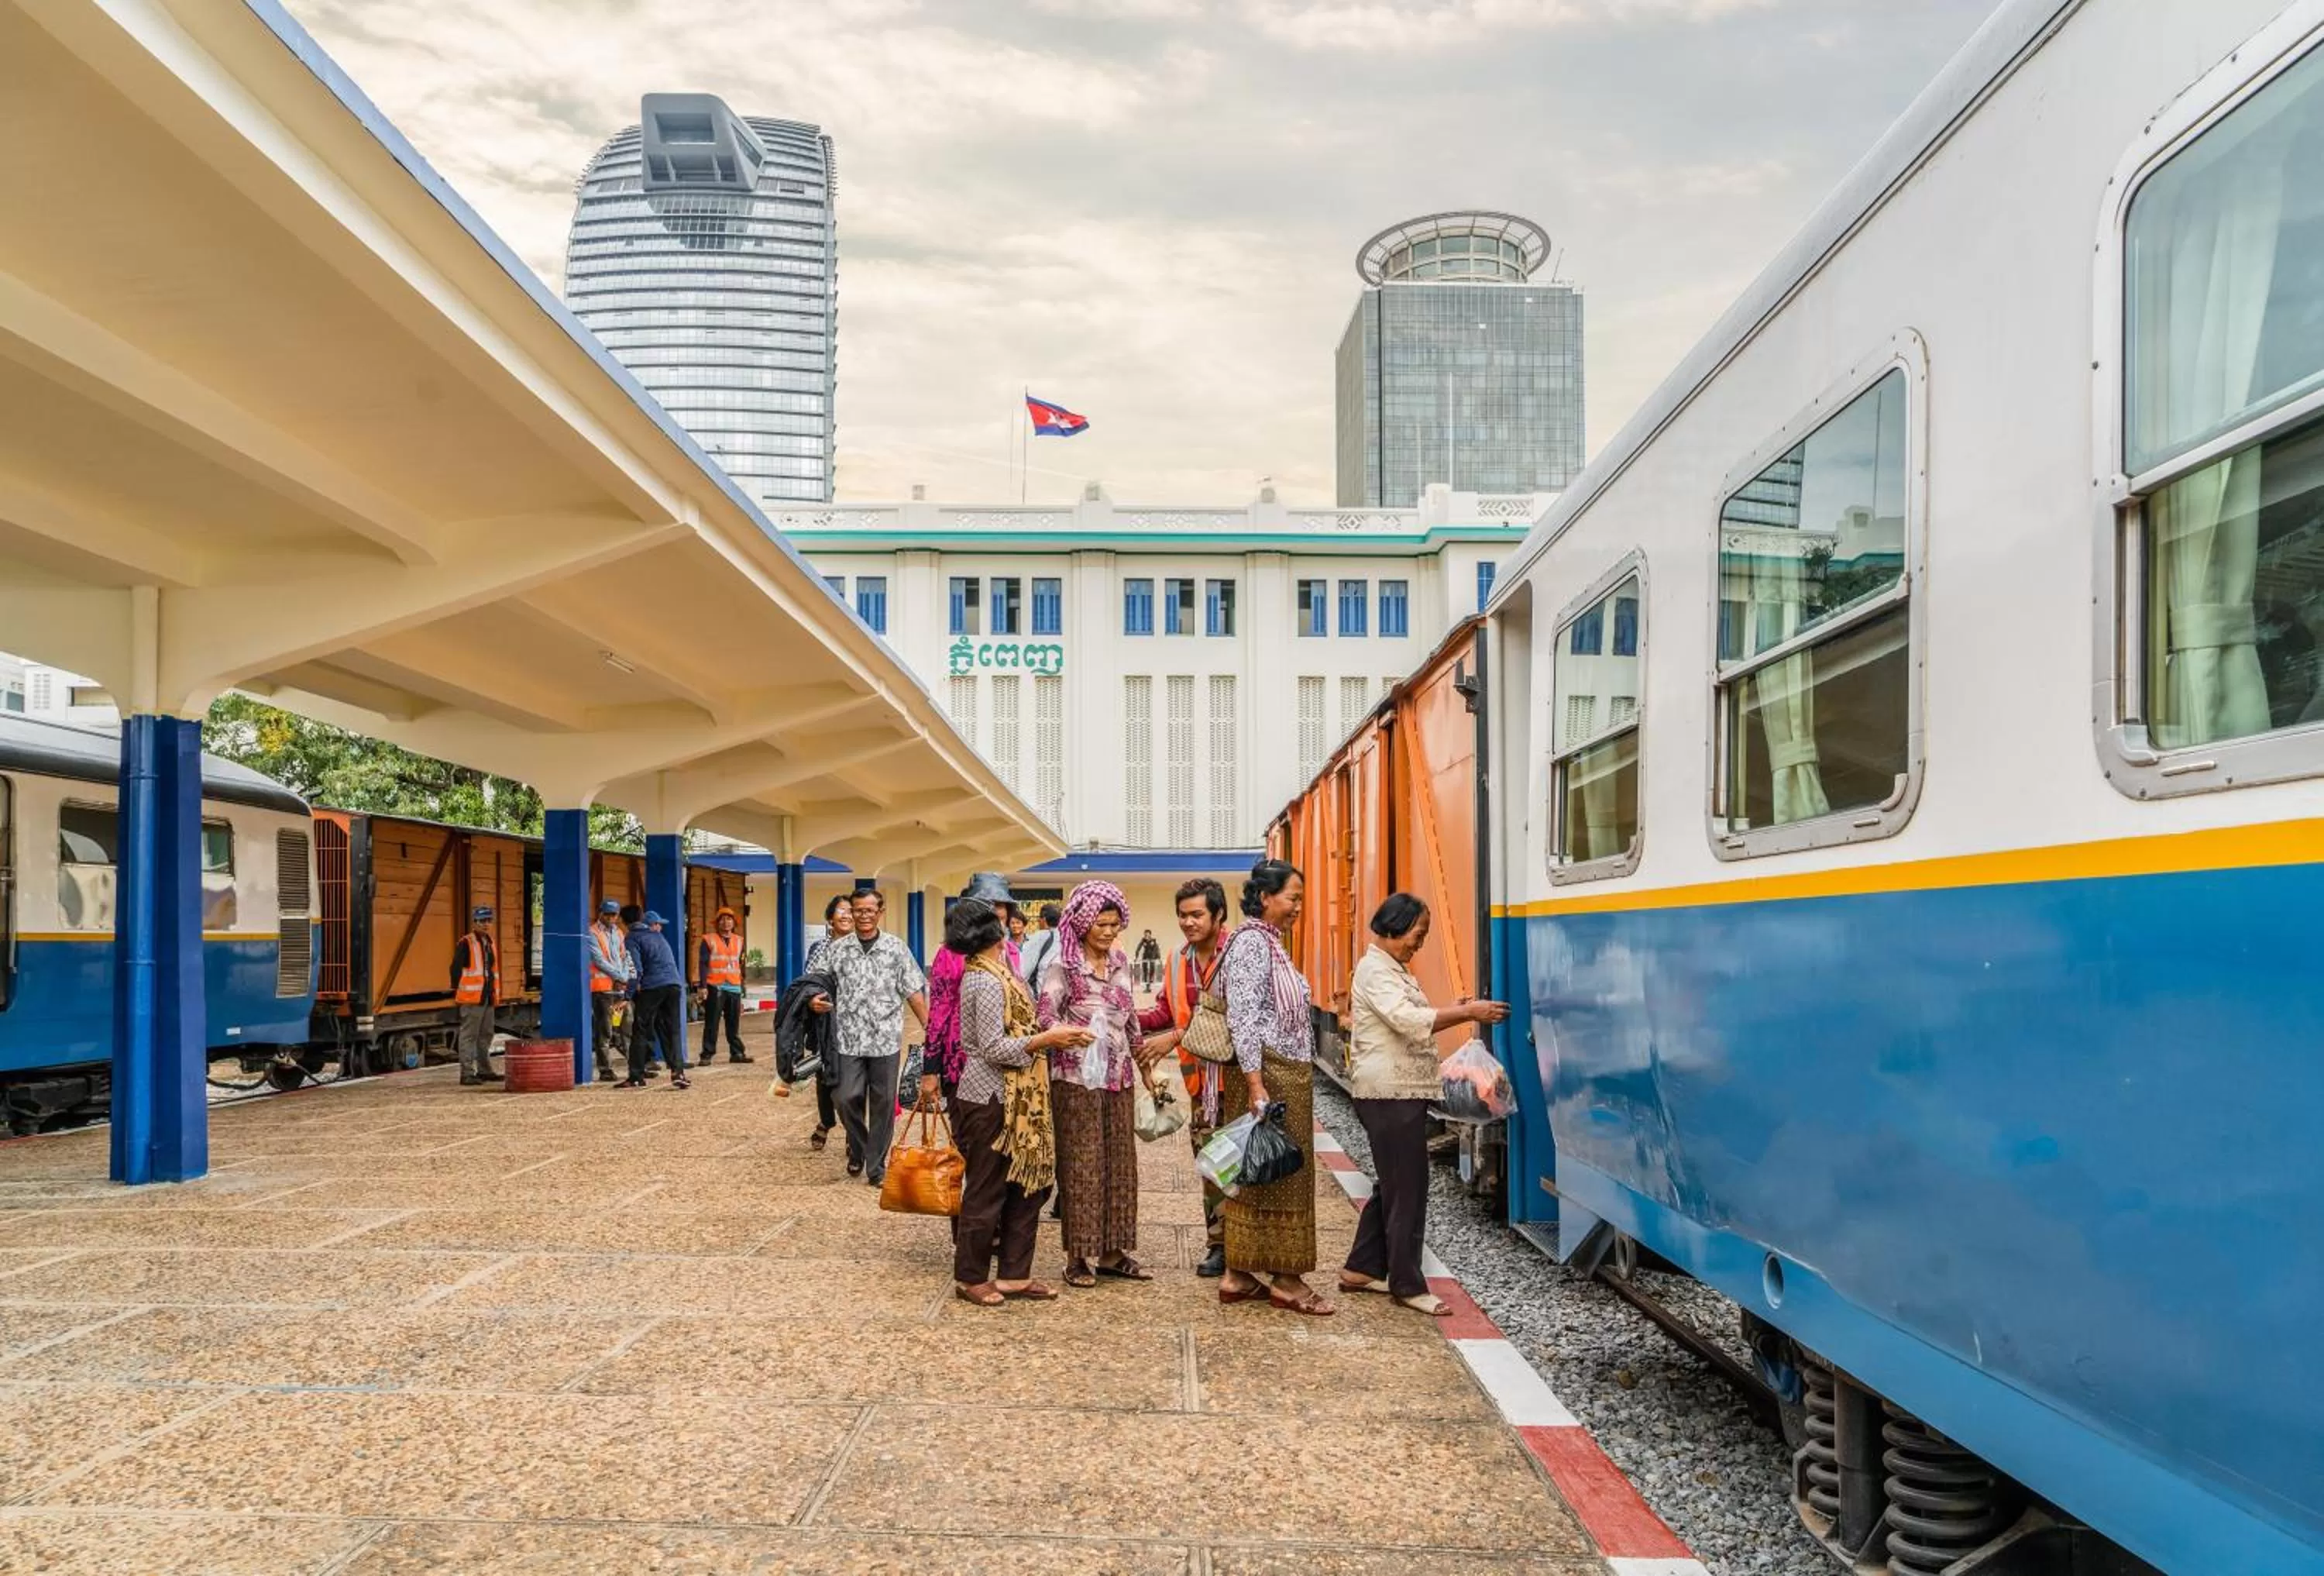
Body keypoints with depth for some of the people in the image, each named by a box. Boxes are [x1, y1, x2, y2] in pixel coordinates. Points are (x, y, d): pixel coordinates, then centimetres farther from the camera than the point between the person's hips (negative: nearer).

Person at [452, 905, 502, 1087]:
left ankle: (484, 1070, 23)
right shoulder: (465, 944, -7)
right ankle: (467, 1073, -5)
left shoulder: (490, 943, 17)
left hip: (488, 997, 8)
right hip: (472, 997, -8)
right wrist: (457, 990, -13)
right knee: (469, 1035, -6)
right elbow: (456, 968, -11)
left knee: (486, 1035, 14)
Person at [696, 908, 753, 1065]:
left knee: (734, 1023, 7)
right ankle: (707, 1055, 0)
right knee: (712, 1023, -4)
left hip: (734, 988, 4)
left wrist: (742, 987, 16)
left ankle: (737, 1052, 13)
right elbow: (703, 964, -3)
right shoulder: (709, 940, 2)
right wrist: (703, 986, -11)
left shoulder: (738, 941, 16)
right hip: (715, 988, -4)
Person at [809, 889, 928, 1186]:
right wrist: (816, 1001, -10)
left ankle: (876, 1167, 15)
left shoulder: (896, 949, 1)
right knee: (848, 1099, -1)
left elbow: (914, 992, 1)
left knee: (883, 1104, 3)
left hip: (886, 1039, -1)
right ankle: (857, 1150, 27)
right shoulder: (837, 949, 5)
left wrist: (930, 1029, -5)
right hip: (850, 1039, 1)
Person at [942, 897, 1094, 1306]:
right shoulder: (987, 981, -18)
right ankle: (970, 1278, 17)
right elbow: (994, 1048, -21)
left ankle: (1014, 1274, 21)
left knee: (1027, 1184, 13)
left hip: (1012, 1099, 10)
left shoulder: (990, 972, 12)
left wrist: (1047, 1034, 4)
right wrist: (1047, 1038, -16)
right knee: (986, 1190, 3)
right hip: (991, 1099, -10)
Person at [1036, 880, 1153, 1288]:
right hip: (1077, 1078, -6)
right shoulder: (1062, 964, -7)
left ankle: (1112, 1253, 18)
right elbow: (1046, 1014, -16)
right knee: (1080, 1166, -1)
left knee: (1120, 1163, 8)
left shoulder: (1120, 961, 11)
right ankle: (1077, 1257, 8)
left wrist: (1145, 1062, 21)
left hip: (1118, 1076, 6)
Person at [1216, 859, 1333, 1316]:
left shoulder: (1270, 943, 16)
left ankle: (1241, 1276, 17)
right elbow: (1243, 1018, -20)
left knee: (1255, 1176, 11)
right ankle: (1284, 1278, 8)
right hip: (1268, 1075, -10)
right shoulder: (1250, 942, -13)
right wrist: (1255, 1084, -24)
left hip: (1288, 1076, 10)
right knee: (1277, 1174, -2)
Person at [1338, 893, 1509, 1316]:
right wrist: (1467, 1013, -26)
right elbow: (1408, 1020, -27)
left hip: (1399, 1093, 11)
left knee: (1392, 1185, 16)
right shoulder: (1376, 969, -14)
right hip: (1391, 1094, -11)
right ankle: (1408, 1286, 4)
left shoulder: (1392, 968, 19)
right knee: (1407, 1190, -4)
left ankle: (1361, 1270, 24)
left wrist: (1457, 1012, 9)